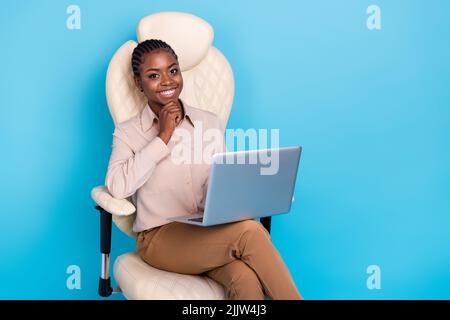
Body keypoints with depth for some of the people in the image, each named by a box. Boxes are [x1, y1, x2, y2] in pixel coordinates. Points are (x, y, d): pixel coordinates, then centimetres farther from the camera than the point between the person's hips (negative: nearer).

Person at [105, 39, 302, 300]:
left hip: (211, 233, 3)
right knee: (250, 232, -30)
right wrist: (163, 137, -11)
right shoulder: (128, 133, 5)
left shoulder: (210, 122, 13)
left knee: (246, 280, -33)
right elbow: (117, 187, -14)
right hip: (160, 239, -3)